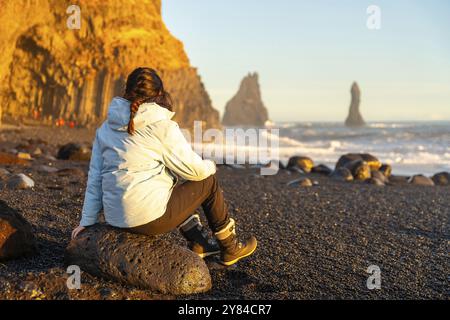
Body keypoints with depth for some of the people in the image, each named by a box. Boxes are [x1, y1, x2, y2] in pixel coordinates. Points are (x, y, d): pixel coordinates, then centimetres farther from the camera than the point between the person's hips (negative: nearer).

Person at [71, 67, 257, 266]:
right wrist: (210, 166, 17)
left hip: (115, 218, 7)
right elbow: (193, 169, -6)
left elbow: (94, 177, 10)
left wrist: (87, 221, 14)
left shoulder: (105, 128, 9)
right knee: (208, 182, 13)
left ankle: (199, 243, 34)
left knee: (175, 184, 32)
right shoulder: (162, 126, -10)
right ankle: (230, 249, 25)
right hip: (150, 218, -7)